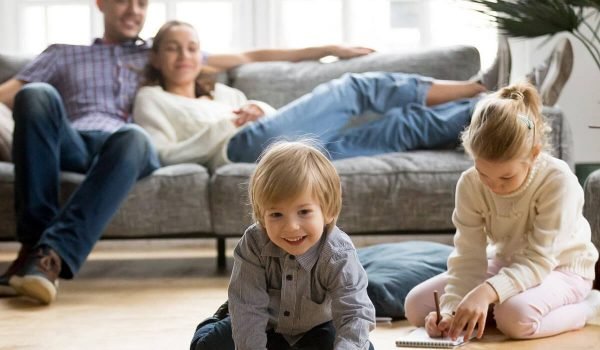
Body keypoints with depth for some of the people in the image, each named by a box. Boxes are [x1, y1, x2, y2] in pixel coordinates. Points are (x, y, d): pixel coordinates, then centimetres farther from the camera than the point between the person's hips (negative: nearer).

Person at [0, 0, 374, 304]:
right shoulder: (63, 54, 35)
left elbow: (249, 57, 34)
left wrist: (327, 49, 31)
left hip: (123, 143, 0)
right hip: (71, 142, 0)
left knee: (133, 137, -39)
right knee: (37, 95, -33)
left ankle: (51, 256, -50)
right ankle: (34, 242, -38)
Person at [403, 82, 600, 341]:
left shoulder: (558, 181, -30)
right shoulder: (470, 184, -18)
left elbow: (540, 260, -32)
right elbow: (469, 258, -18)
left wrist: (487, 292, -48)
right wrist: (451, 309, -35)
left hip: (560, 268, -5)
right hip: (505, 264, 5)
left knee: (516, 316, -39)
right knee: (416, 305, -8)